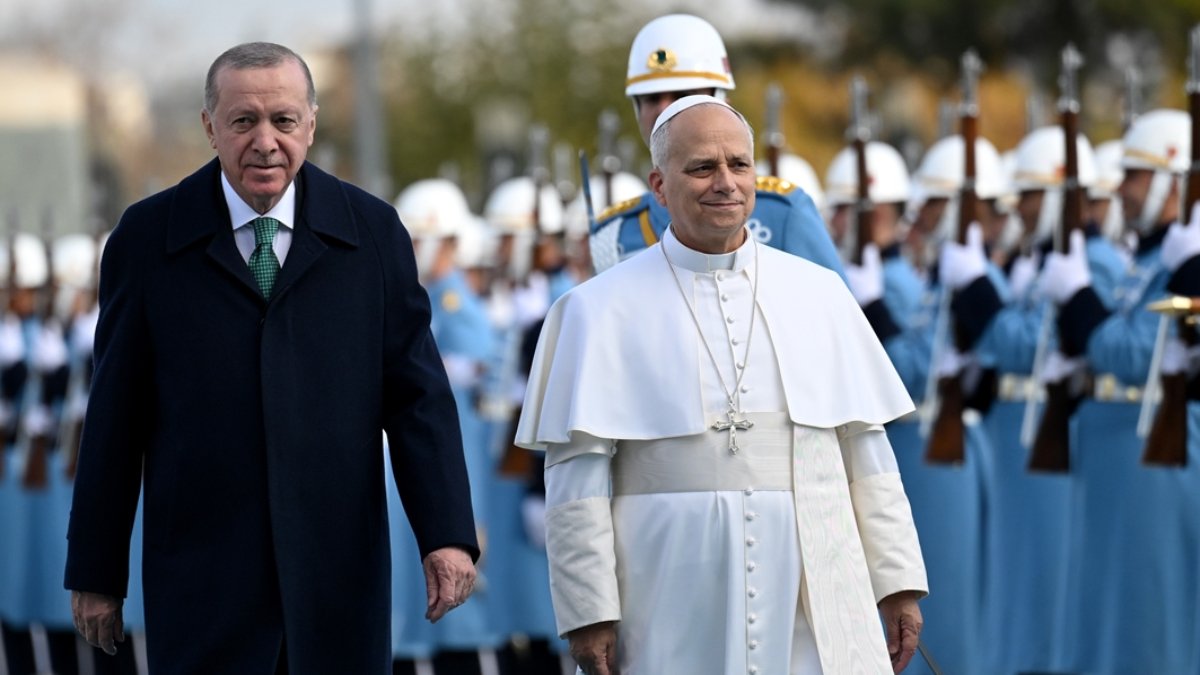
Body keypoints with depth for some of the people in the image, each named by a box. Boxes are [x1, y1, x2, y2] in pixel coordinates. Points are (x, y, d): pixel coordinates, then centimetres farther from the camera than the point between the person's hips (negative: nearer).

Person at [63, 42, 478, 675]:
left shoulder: (372, 232, 5)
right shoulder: (148, 238, 3)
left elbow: (416, 394, 3)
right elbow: (114, 416, 5)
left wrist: (447, 535, -7)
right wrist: (95, 572, 4)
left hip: (339, 580, 1)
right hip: (202, 584, -1)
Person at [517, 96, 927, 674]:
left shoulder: (819, 295, 11)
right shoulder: (602, 311, 3)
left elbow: (865, 451, 11)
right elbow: (577, 474, -2)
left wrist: (898, 582, 6)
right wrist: (589, 611, -8)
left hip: (814, 608, 2)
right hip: (675, 613, -2)